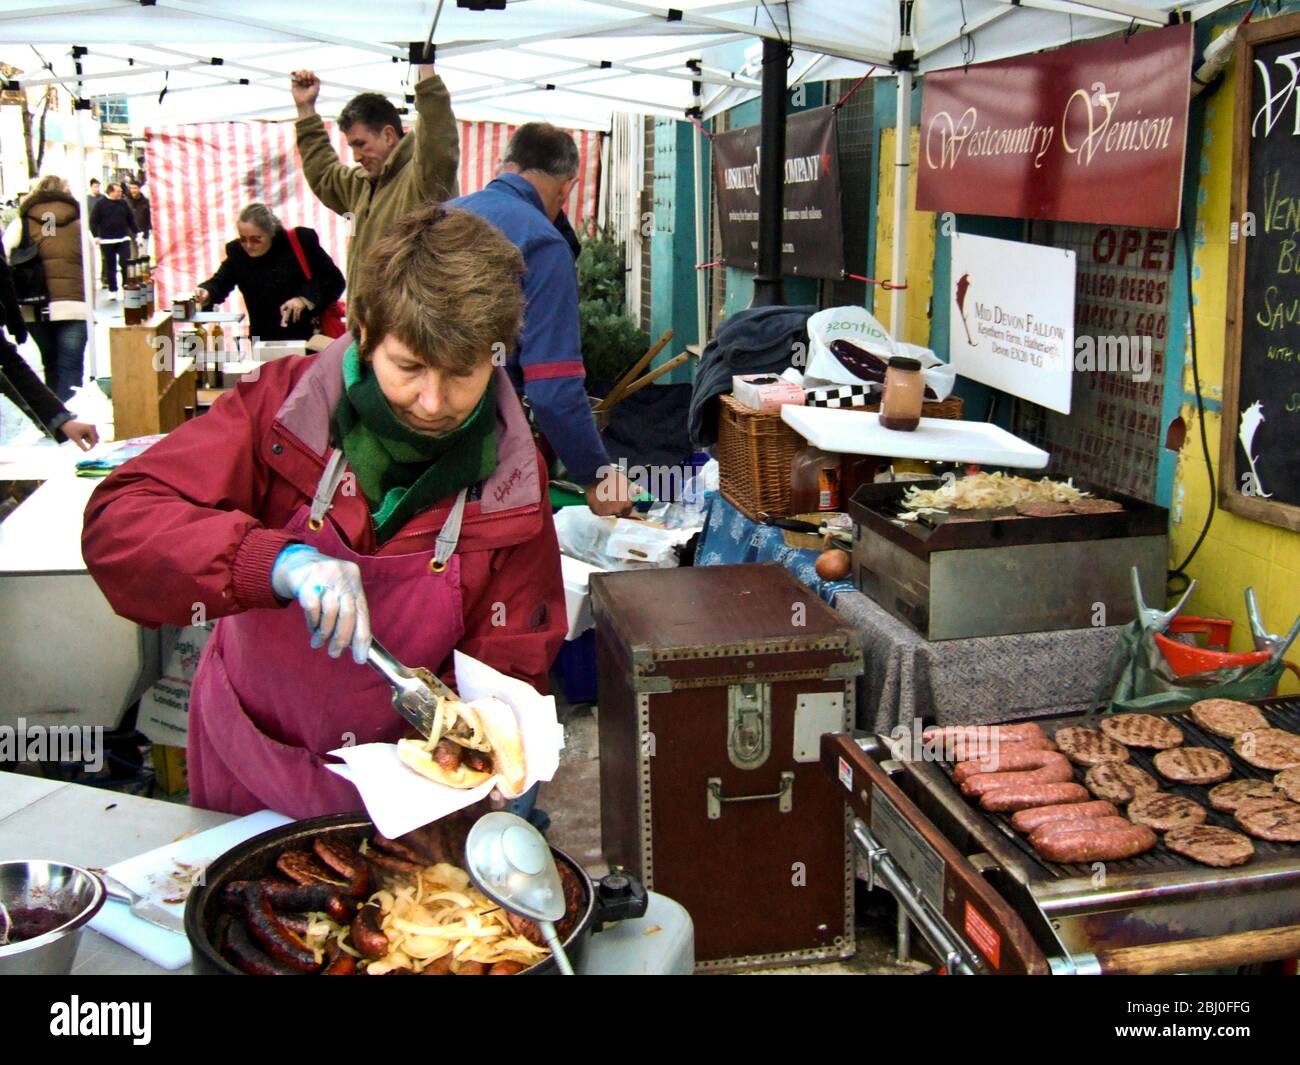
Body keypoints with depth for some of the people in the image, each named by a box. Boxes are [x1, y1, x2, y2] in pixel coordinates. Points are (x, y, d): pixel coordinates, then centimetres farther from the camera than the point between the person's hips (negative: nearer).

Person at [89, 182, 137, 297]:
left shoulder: (123, 203, 7)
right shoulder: (101, 204, -3)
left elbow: (131, 219, 15)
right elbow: (93, 221, -4)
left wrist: (137, 233, 10)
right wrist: (96, 236, -12)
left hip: (123, 240, 2)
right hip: (107, 241, -2)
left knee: (126, 264, -6)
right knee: (110, 266, 6)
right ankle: (112, 290, 15)